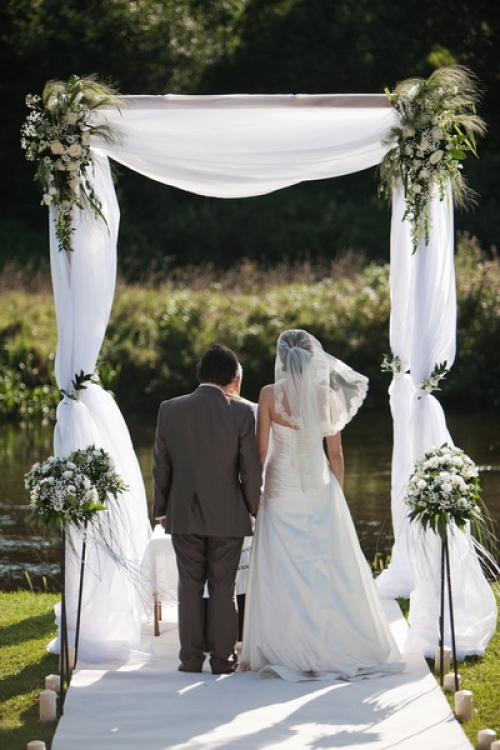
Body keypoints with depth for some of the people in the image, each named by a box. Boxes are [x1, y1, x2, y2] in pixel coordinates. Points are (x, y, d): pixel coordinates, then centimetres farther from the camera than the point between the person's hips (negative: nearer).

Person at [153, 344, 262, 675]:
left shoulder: (169, 410, -3)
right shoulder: (241, 413, -10)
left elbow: (161, 466, 3)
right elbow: (251, 470, -7)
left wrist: (162, 508, 13)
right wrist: (254, 508, 7)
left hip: (184, 515, 2)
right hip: (228, 515, -2)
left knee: (189, 587, 9)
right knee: (223, 588, 6)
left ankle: (191, 658, 11)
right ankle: (223, 658, 10)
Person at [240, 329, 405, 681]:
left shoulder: (270, 394, -8)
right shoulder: (327, 394, -2)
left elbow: (260, 449, -6)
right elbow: (336, 453, 2)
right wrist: (338, 492, 13)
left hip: (282, 489, -2)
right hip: (320, 490, 2)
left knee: (283, 573, 2)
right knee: (330, 569, 7)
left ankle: (285, 651, 3)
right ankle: (336, 646, 10)